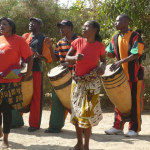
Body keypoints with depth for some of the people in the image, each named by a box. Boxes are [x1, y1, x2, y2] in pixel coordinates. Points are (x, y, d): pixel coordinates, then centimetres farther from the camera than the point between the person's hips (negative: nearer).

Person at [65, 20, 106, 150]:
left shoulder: (99, 46, -7)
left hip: (92, 83, -3)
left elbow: (103, 60, 10)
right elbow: (67, 58, 3)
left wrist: (102, 67, -12)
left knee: (87, 112, -6)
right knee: (76, 111, 9)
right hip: (77, 82, 3)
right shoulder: (78, 42, -3)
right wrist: (75, 58, -18)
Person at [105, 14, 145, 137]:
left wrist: (120, 62, -29)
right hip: (121, 74, 6)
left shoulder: (135, 36, -10)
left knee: (135, 101, -1)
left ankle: (134, 128, 5)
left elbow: (136, 54, -20)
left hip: (135, 74, -6)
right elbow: (111, 54, 12)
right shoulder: (116, 38, 9)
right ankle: (118, 127, 13)